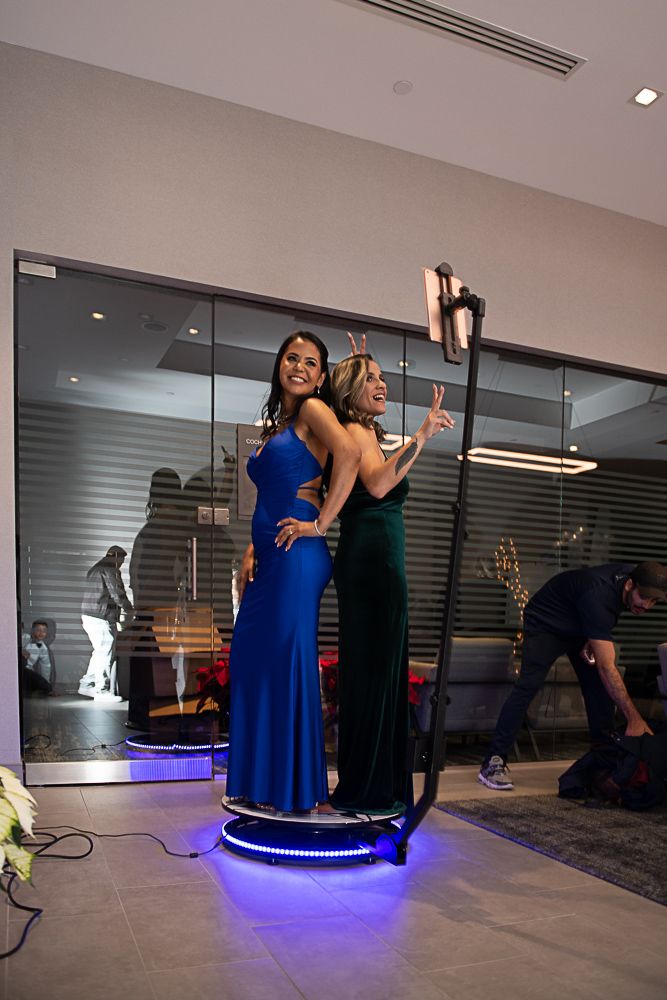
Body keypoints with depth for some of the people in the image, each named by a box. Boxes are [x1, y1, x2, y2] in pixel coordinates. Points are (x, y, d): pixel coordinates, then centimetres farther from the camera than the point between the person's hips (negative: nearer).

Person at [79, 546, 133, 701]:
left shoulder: (94, 569, 20)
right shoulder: (110, 570, -12)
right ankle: (102, 691, 0)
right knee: (105, 654, -4)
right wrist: (128, 609, 2)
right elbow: (118, 594, -15)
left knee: (100, 652, 18)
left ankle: (86, 684, 22)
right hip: (102, 618, -10)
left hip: (88, 616, 10)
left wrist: (120, 609, 20)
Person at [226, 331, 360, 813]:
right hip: (271, 557, 9)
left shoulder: (313, 409, -2)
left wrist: (320, 524, -19)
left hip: (298, 556, -9)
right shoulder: (277, 423, 22)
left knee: (290, 661, -5)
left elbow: (350, 453, -23)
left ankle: (303, 788, 8)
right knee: (252, 660, 10)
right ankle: (264, 782, 22)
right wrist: (251, 553, 12)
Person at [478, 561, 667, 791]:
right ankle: (493, 762, -21)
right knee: (528, 686, -22)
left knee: (601, 688, -2)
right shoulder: (598, 594, -40)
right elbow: (607, 668, -40)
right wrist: (635, 719, -40)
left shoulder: (632, 576, -16)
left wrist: (593, 640, -9)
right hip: (545, 624, -8)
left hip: (579, 627, 8)